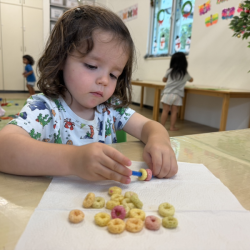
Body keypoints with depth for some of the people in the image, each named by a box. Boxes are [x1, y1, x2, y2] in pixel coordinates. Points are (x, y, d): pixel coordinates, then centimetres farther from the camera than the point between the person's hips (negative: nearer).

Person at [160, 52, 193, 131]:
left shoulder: (170, 70, 2)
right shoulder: (185, 73, 7)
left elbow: (164, 80, 17)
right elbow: (191, 80, 29)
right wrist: (190, 77, 52)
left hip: (168, 93, -1)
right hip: (177, 95, 1)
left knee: (165, 111, 1)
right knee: (174, 112, 6)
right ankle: (172, 127, 11)